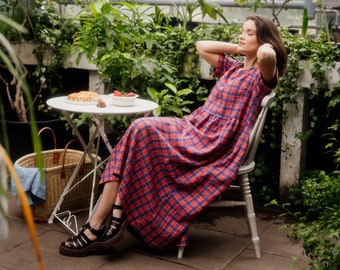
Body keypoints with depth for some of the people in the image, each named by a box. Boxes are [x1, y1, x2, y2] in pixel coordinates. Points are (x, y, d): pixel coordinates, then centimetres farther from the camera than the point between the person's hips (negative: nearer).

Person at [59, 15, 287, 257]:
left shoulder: (261, 75, -3)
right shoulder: (233, 67, 22)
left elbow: (267, 53, -27)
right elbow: (201, 46, 28)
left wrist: (262, 45, -3)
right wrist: (238, 48, 19)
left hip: (214, 145, -8)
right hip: (193, 128, 8)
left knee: (144, 131, -22)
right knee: (141, 128, -16)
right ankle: (114, 219, -23)